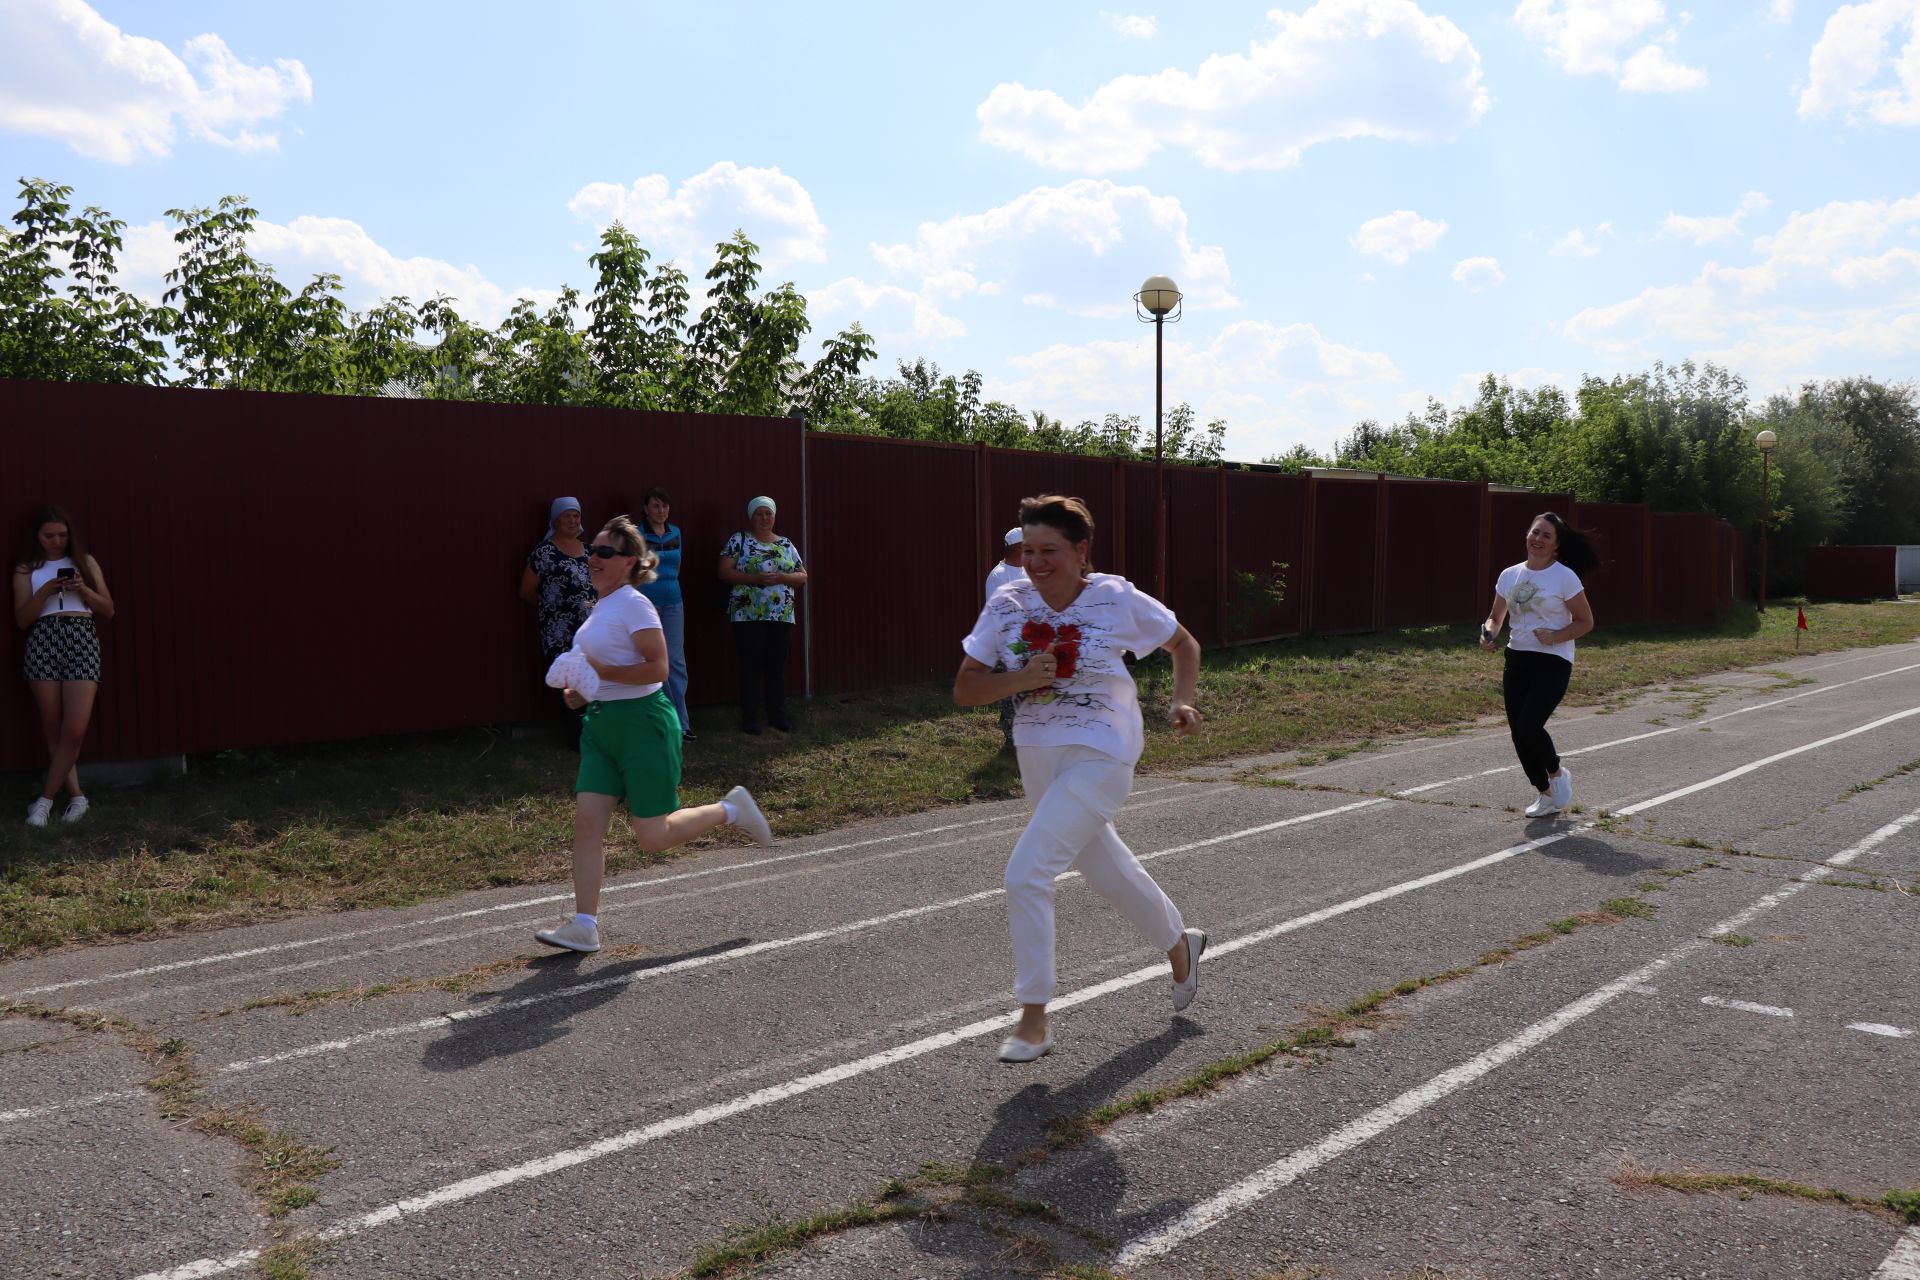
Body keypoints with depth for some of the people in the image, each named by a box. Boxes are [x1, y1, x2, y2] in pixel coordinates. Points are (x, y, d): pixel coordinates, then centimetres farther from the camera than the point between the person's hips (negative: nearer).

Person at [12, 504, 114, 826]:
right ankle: (76, 795, 9)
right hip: (43, 642, 1)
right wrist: (46, 591, -8)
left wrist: (83, 589, -4)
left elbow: (108, 610, 13)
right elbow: (22, 620, 6)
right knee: (53, 729, 0)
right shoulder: (26, 569, 13)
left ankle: (46, 798, 1)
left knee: (75, 729, -11)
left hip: (82, 640, 0)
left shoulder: (85, 562, 15)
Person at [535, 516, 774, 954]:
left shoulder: (634, 605, -14)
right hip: (601, 724, 8)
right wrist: (581, 689, 10)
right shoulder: (600, 606, 13)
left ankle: (730, 810, 20)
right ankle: (583, 925, 3)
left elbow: (657, 668, -22)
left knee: (652, 835, -2)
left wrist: (602, 672, -25)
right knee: (586, 821, -1)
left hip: (642, 722, -8)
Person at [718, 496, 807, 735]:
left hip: (781, 616, 3)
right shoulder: (739, 540, 2)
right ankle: (750, 718, 5)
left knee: (777, 666, 5)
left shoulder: (786, 544, 12)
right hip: (748, 616, -3)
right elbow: (724, 572, -5)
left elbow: (802, 577, 11)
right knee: (751, 666, -1)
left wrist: (781, 577, -10)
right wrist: (755, 578, -17)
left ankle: (778, 715, 15)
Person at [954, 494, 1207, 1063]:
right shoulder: (1007, 605, -6)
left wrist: (1181, 700, -12)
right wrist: (1021, 679, -22)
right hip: (1036, 756, 5)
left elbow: (1184, 644, 4)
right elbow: (964, 690, -6)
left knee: (1026, 873, -16)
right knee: (1106, 869, 21)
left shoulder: (1118, 599, -12)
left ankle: (1034, 1020, -2)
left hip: (1099, 756, -5)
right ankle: (1180, 944, 50)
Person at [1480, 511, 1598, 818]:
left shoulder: (1564, 577, -8)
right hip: (1517, 660, 5)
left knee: (1528, 726, -19)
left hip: (1553, 663, -5)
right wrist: (1489, 633, -7)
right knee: (1519, 733, 4)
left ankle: (1557, 773, 13)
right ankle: (1547, 795, 24)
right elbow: (1496, 617, 14)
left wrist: (1555, 637, -19)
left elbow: (1585, 622, -3)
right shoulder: (1509, 575, 6)